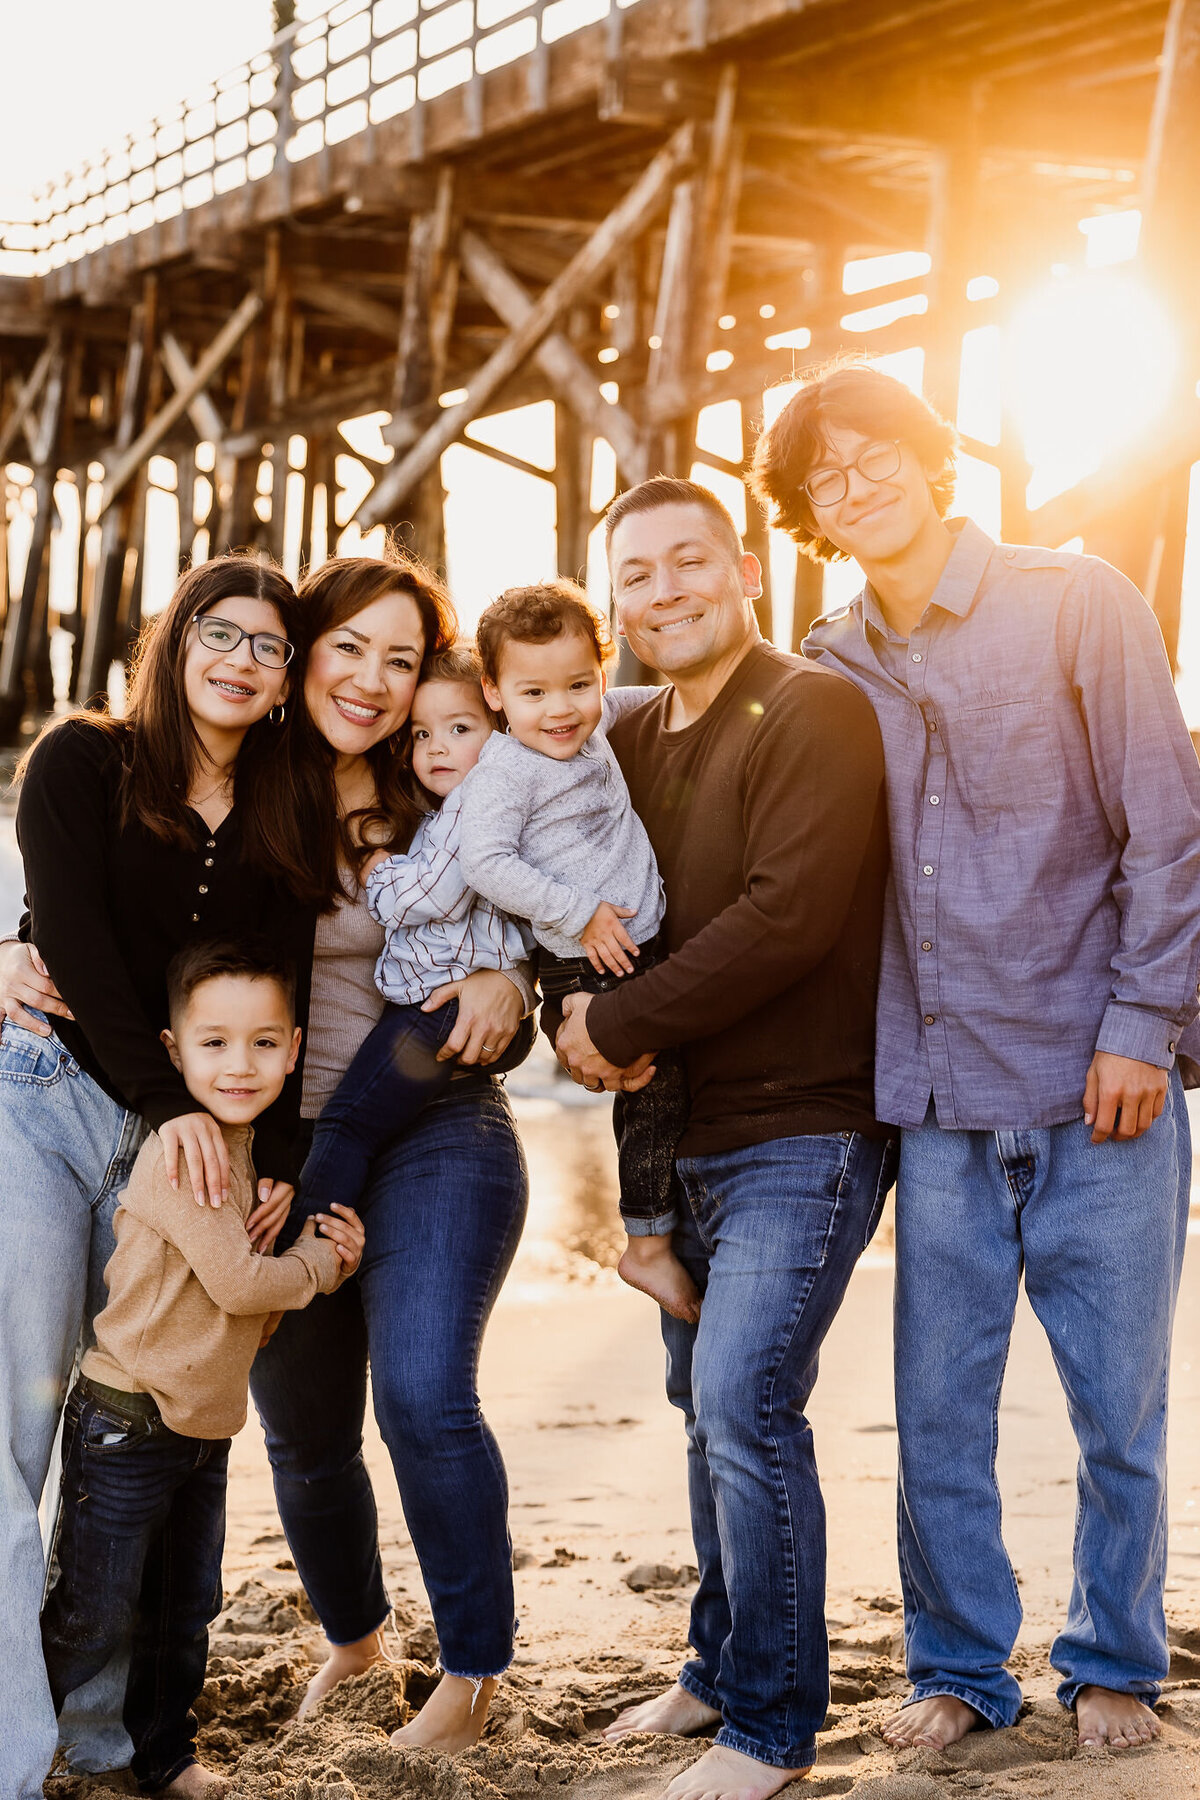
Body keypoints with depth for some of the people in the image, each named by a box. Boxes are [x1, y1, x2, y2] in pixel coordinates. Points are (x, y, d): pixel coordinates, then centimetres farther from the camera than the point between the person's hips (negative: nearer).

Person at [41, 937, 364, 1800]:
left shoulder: (249, 1149, 8)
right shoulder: (181, 1152, -21)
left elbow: (260, 1262, 16)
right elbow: (237, 1283, -24)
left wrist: (317, 1243, -5)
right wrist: (320, 1263, -7)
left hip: (205, 1425, 8)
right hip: (128, 1423, -8)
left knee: (185, 1612, 17)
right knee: (94, 1616, 0)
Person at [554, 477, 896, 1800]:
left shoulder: (814, 716, -11)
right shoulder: (624, 747, 13)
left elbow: (791, 915, -22)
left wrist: (619, 1024, -16)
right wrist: (578, 1019, -8)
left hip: (802, 1131, -7)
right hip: (682, 1134, 8)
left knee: (743, 1401, -13)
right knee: (709, 1407, 14)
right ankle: (722, 1670, 29)